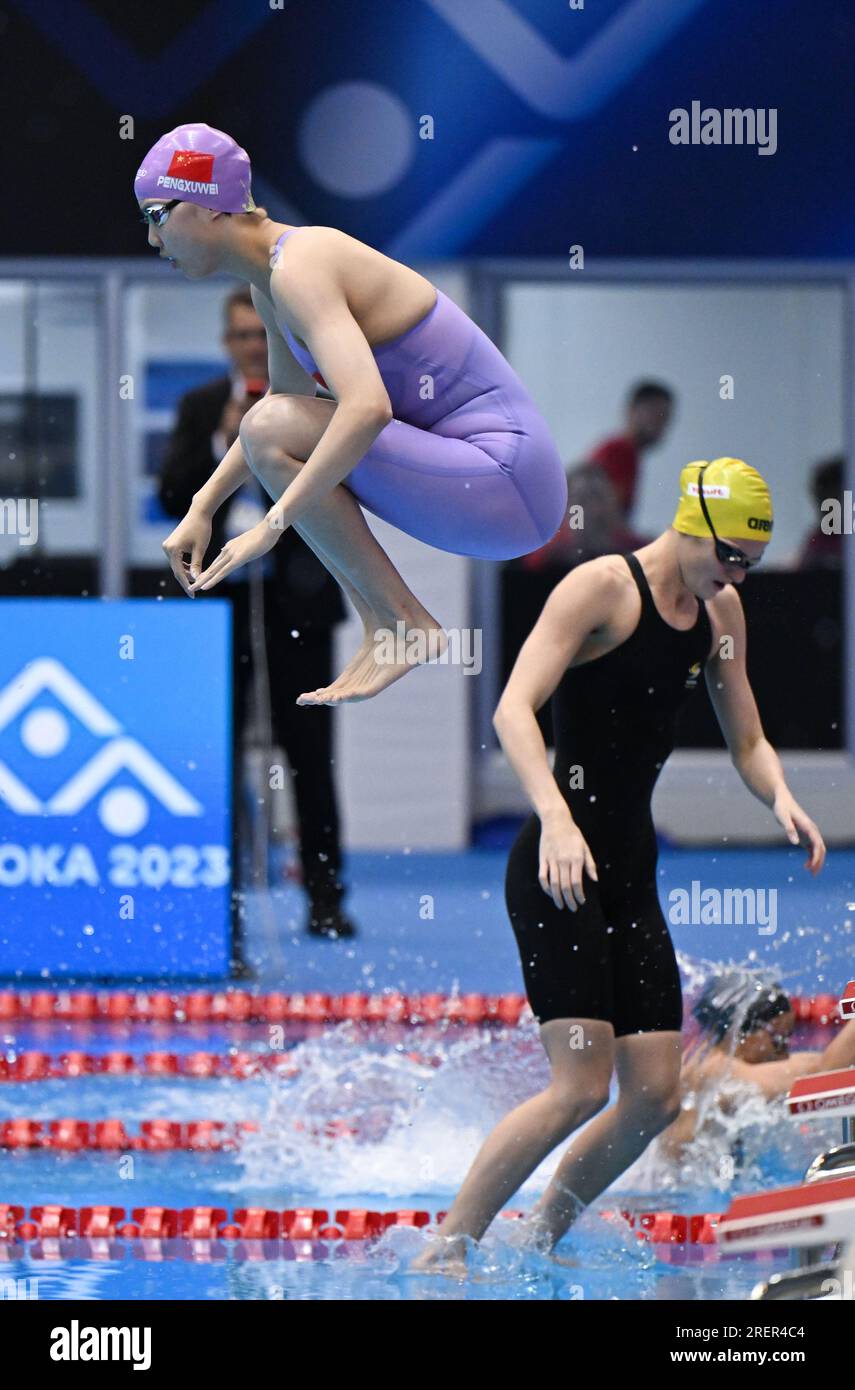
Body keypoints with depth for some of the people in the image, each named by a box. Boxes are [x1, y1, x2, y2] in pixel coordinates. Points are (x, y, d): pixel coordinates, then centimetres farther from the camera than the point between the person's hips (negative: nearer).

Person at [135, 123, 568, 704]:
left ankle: (403, 626, -11)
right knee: (274, 427, 20)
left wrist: (271, 525, -29)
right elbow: (286, 395, 30)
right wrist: (202, 510, 24)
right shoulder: (270, 275, 12)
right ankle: (383, 632, 11)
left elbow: (368, 408, -32)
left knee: (272, 432, -19)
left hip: (506, 489, -10)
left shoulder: (299, 269, -18)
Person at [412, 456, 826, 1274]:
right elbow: (514, 708, -21)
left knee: (656, 1096, 2)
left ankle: (541, 1239, 19)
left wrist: (781, 800, -2)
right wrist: (556, 818, -36)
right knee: (582, 1086, -16)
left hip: (631, 872, 8)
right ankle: (442, 1251, -8)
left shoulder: (721, 610, 13)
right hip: (558, 869, -8)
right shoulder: (601, 589, -12)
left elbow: (746, 742, 21)